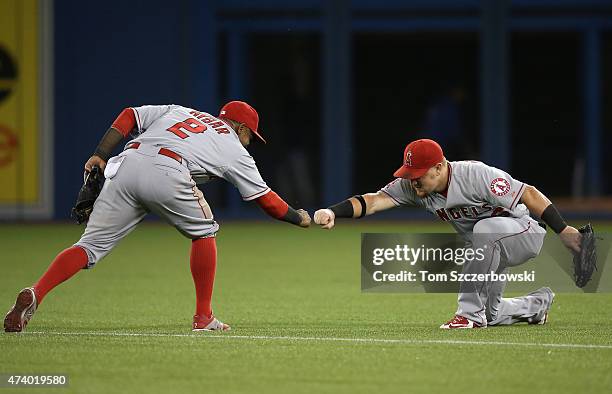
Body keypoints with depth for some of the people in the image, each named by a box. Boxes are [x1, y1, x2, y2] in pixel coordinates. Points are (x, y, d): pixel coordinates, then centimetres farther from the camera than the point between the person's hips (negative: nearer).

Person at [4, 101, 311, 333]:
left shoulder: (178, 111, 36)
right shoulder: (235, 149, 25)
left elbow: (129, 117, 23)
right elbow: (265, 199, 26)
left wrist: (100, 156, 16)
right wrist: (300, 219, 42)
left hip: (127, 165, 4)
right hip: (168, 175, -4)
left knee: (91, 246, 2)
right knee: (203, 231, 22)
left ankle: (34, 295, -20)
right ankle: (203, 317, 19)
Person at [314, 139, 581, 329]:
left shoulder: (476, 176, -31)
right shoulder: (412, 187, -14)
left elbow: (528, 194, -28)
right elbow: (373, 201, -24)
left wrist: (563, 231, -29)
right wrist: (333, 213, -41)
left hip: (525, 235, -8)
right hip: (485, 250, 8)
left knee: (485, 228, -38)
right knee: (489, 315, 10)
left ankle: (470, 312, -27)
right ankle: (537, 304, 40)